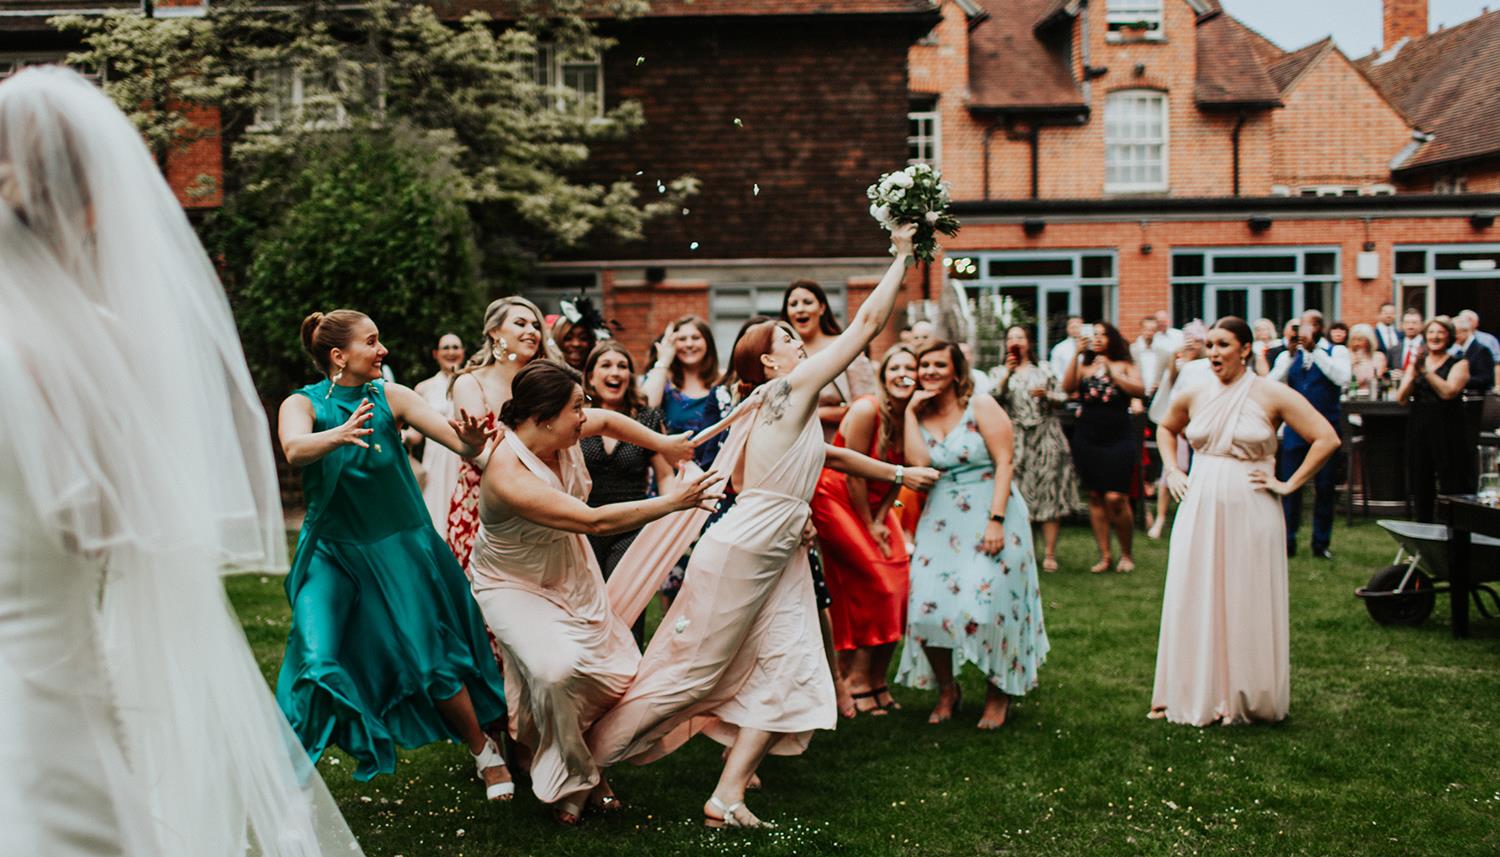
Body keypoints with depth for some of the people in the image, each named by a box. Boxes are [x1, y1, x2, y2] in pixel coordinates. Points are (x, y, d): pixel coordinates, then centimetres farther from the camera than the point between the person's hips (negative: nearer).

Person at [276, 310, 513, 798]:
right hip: (333, 555, -1)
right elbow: (295, 451, -30)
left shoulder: (390, 397, -4)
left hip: (398, 548, 1)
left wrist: (471, 441, -38)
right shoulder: (302, 404, -7)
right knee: (320, 662, -13)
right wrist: (338, 435, -51)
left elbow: (459, 441, -14)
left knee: (432, 659, 0)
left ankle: (484, 751, 21)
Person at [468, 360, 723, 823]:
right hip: (512, 582, -7)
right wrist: (672, 502, -31)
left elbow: (609, 418, 11)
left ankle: (588, 758, 26)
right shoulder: (507, 475, -36)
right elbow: (594, 521, -36)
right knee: (556, 668, -30)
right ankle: (572, 780, -6)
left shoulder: (563, 432, -15)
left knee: (619, 671, 0)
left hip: (570, 570, 7)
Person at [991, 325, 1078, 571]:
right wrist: (1008, 372, -11)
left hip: (1045, 437, 0)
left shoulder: (1044, 368, 13)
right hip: (1015, 438, 0)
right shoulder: (1001, 372, 12)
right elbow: (994, 397, -6)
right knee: (1018, 495, -4)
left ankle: (1050, 554, -1)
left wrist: (1047, 395, -10)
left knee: (1050, 494, -4)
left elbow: (1062, 398, 9)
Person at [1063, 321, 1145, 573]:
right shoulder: (1084, 366, 10)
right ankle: (1104, 555, 13)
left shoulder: (1123, 365, 5)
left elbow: (1139, 390, -11)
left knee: (1115, 498, -11)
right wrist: (1077, 354, -11)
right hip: (1087, 437, 3)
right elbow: (1067, 387, -7)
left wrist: (1110, 370, -12)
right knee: (1095, 497, 5)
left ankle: (1126, 554, 8)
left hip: (1118, 438, -3)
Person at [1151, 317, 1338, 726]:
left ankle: (1243, 696, 15)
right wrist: (1172, 471, 13)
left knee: (1245, 603, 3)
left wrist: (1289, 484, -9)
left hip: (1249, 512, -4)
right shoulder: (1195, 395, 6)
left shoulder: (1270, 395, -7)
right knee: (1193, 602, 5)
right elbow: (1166, 428, 26)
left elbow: (1327, 438, -8)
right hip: (1199, 511, 4)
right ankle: (1195, 692, 16)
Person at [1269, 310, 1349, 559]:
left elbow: (1342, 378, -19)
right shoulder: (1289, 355, 8)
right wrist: (1290, 355, -16)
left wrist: (1314, 349, -22)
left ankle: (1321, 543, 16)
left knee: (1325, 489, 5)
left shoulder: (1336, 351, 2)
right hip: (1294, 430, 2)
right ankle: (1287, 542, 10)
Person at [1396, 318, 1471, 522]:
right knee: (1421, 486, 8)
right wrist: (1413, 373, -13)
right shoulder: (1417, 362, 13)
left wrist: (1426, 371, -20)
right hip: (1418, 429, 4)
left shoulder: (1458, 364, 2)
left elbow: (1448, 392, -16)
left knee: (1452, 486, -7)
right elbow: (1401, 397, 2)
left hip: (1447, 430, -4)